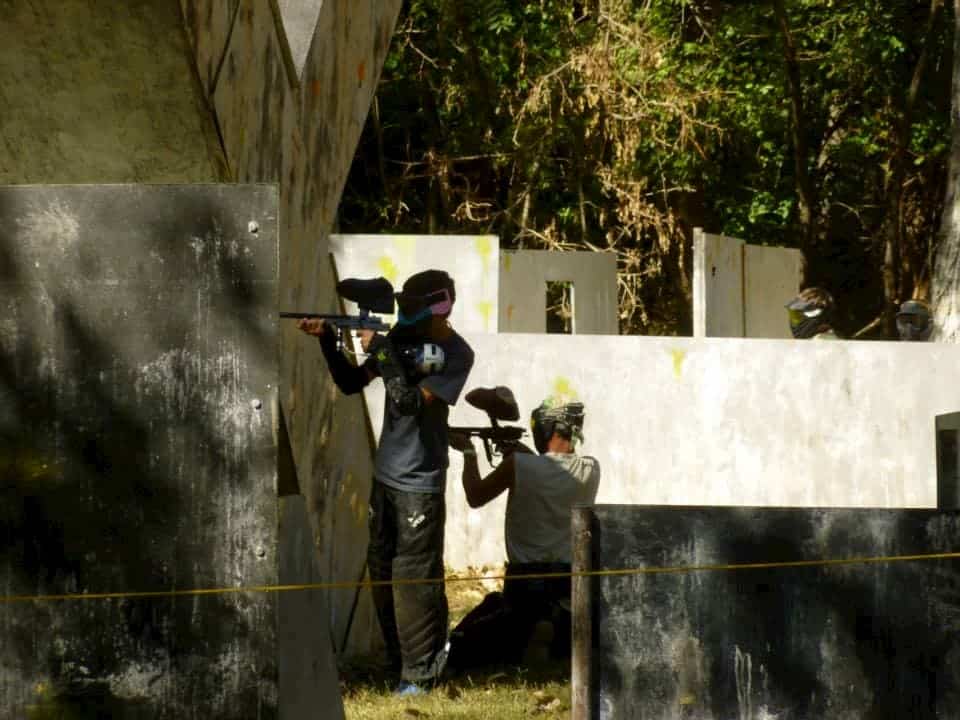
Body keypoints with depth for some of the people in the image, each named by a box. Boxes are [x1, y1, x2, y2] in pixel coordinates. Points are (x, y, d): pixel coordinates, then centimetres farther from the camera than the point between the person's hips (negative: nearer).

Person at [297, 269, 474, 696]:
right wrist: (327, 340, -5)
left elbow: (408, 402, -24)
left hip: (420, 484, -7)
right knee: (381, 572, 12)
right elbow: (351, 383, 9)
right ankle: (397, 660, 24)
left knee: (413, 578, -6)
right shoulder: (402, 335, 4)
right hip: (385, 475, 7)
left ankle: (419, 674, 2)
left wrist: (381, 351, -21)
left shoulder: (456, 353, -14)